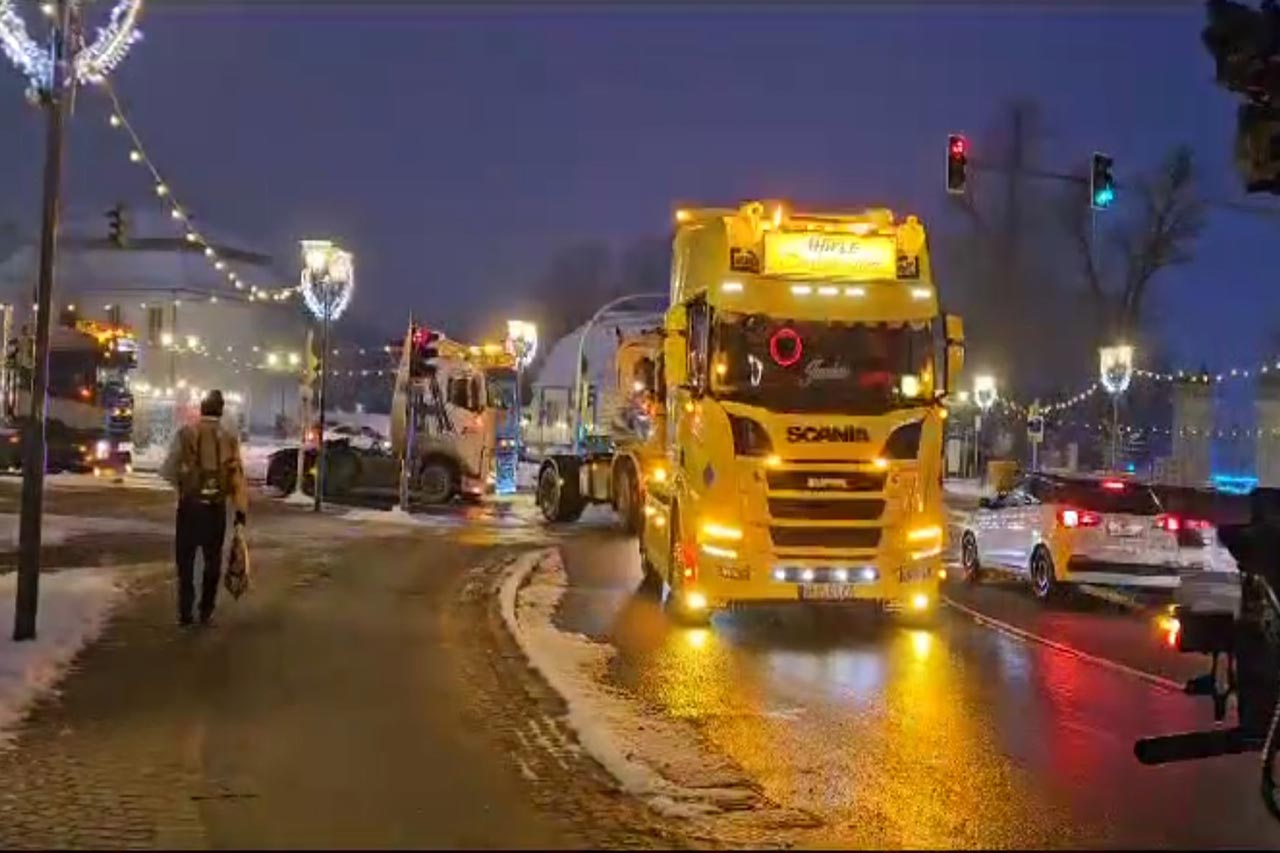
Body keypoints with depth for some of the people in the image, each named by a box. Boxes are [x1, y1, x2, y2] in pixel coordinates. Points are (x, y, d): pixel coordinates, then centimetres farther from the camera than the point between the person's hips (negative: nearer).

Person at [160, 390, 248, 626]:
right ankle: (206, 611, 16)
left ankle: (185, 613, 6)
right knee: (212, 559, 13)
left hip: (189, 504, -1)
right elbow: (238, 476, -4)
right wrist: (241, 509, -1)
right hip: (216, 507, 1)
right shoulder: (229, 438, 0)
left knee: (186, 560, 7)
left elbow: (168, 471, -4)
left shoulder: (186, 433, -4)